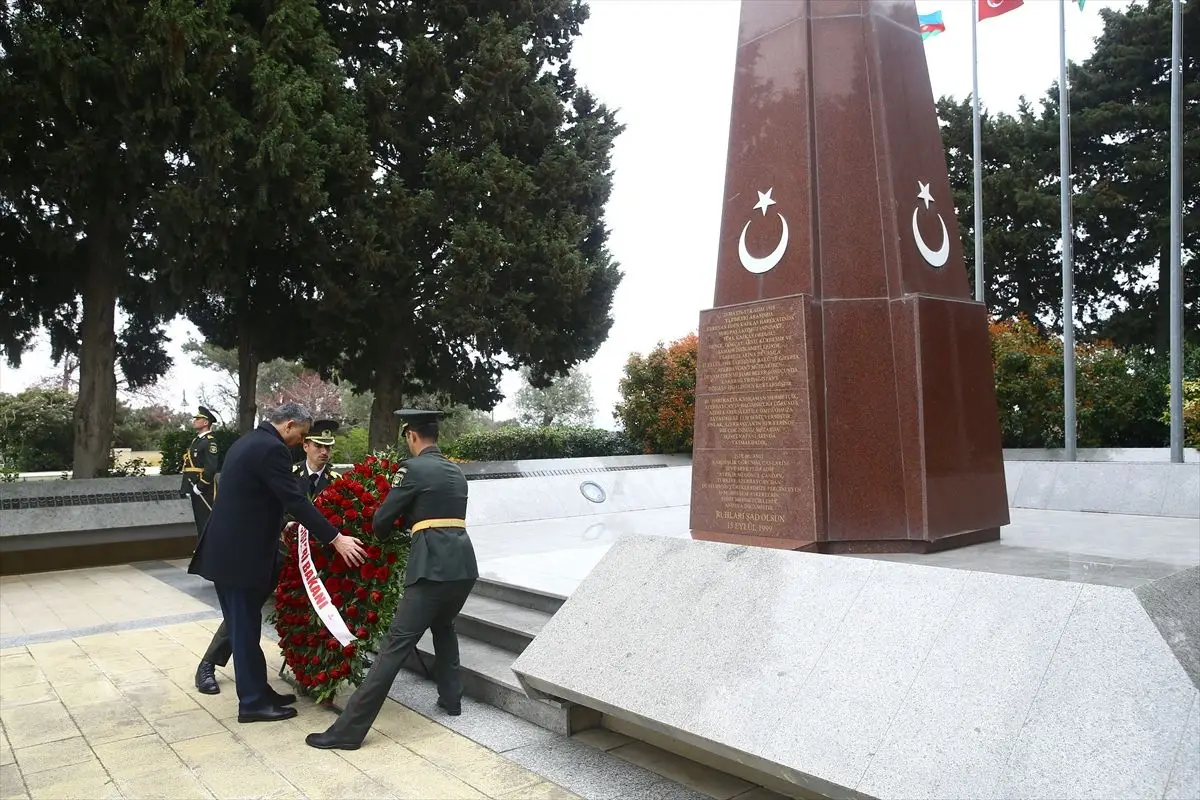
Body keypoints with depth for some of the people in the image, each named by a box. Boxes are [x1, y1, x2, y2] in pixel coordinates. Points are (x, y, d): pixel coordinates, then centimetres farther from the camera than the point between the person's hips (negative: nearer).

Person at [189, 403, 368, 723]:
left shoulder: (250, 441, 14)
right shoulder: (271, 448, -17)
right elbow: (296, 501, -23)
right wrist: (335, 538, -22)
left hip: (228, 549, 10)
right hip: (240, 554, -10)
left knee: (242, 625, 15)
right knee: (245, 628, 0)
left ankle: (257, 692, 25)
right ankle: (253, 702, 11)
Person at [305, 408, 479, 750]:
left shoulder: (413, 468, -1)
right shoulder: (456, 472, 19)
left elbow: (381, 521, 3)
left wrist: (384, 537, 24)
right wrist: (411, 521, 33)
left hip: (434, 568, -7)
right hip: (465, 565, 8)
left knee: (396, 644, -7)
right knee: (443, 626, 32)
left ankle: (349, 729, -3)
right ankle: (451, 697, 36)